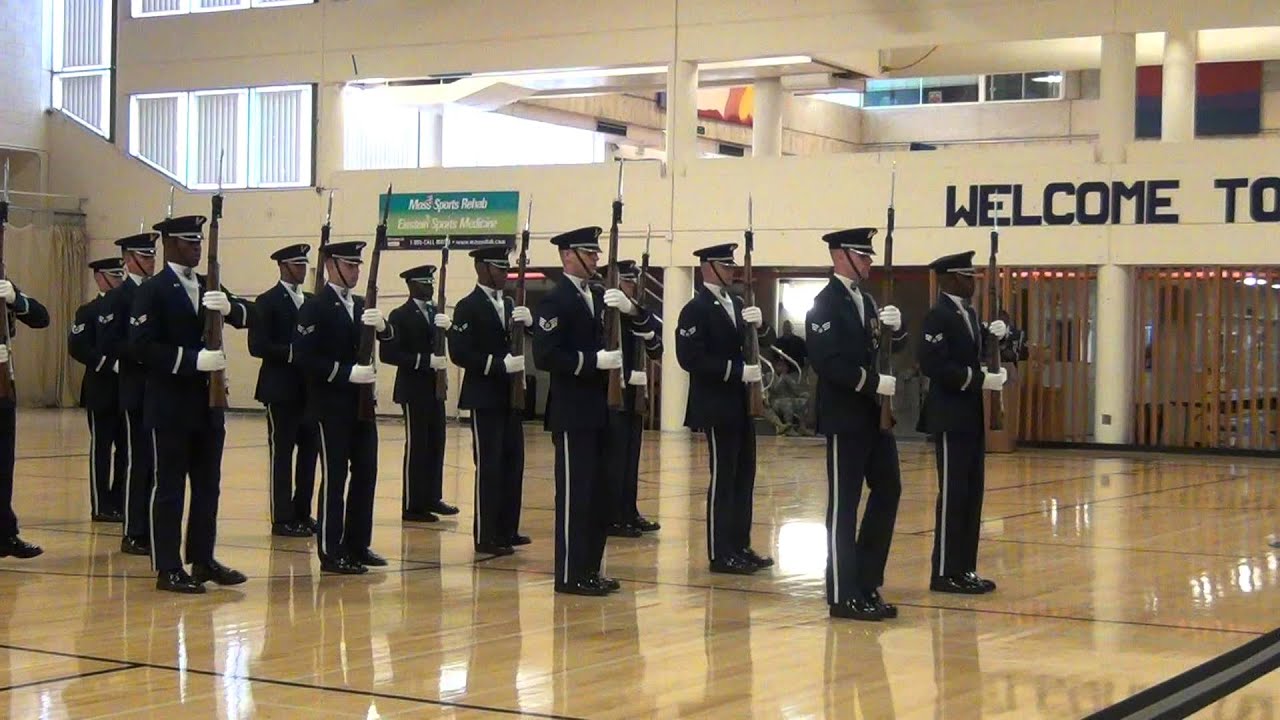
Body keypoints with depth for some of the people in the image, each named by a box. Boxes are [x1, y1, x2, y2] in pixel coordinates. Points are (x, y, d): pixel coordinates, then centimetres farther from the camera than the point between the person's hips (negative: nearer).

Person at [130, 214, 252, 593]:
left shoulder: (208, 287, 13)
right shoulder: (152, 291, -8)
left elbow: (246, 316, 2)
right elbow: (143, 346, -16)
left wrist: (228, 307, -21)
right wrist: (193, 359, -24)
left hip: (208, 402, 7)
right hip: (170, 406, -7)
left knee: (208, 484, 12)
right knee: (169, 486, -1)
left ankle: (203, 560, 21)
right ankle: (168, 568, 5)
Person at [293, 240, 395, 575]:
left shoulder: (360, 305, 14)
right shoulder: (315, 307, -9)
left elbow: (388, 336, 4)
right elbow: (304, 356, -17)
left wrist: (381, 324, -18)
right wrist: (347, 373, -22)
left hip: (361, 402, 7)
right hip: (332, 405, -7)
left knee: (365, 472, 10)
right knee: (335, 476, -4)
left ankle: (358, 545, 20)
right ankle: (331, 553, 2)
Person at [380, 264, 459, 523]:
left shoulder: (436, 312, 13)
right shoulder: (400, 316, -7)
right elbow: (388, 354, -15)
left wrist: (447, 328, -15)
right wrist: (425, 360, -21)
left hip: (434, 388, 7)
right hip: (413, 389, -7)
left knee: (435, 444, 10)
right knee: (416, 446, -4)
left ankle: (432, 498, 19)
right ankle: (412, 507, 1)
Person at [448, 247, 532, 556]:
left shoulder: (509, 304, 13)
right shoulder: (468, 307, -8)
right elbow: (460, 354, -17)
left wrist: (528, 322, -13)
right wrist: (501, 364, -22)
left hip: (510, 395, 7)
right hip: (485, 397, -7)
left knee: (513, 461, 10)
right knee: (489, 466, -4)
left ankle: (507, 530, 19)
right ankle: (486, 536, 2)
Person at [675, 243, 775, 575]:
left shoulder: (737, 303, 14)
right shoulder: (696, 309, -11)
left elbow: (765, 343, 15)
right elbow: (690, 358, -20)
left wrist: (759, 326, -8)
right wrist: (737, 370, -22)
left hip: (742, 404, 8)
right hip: (717, 406, -8)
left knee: (744, 477, 11)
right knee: (723, 478, -4)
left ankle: (740, 547, 19)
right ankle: (721, 554, 2)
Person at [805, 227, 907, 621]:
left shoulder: (866, 301, 15)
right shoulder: (825, 304, -10)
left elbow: (895, 347, 14)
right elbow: (826, 362, -20)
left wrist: (895, 327, -7)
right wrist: (875, 382, -22)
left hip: (874, 414, 8)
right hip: (845, 417, -8)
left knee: (888, 491, 9)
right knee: (844, 505, -2)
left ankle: (867, 584, 18)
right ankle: (844, 596, 4)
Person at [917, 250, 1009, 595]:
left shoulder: (969, 314, 15)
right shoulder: (938, 316, -14)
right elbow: (933, 365, -23)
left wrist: (994, 335, 2)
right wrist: (979, 380, -22)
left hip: (971, 416, 9)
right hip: (951, 418, -9)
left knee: (971, 495, 11)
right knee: (953, 495, -6)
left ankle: (964, 568, 17)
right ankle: (946, 573, 0)